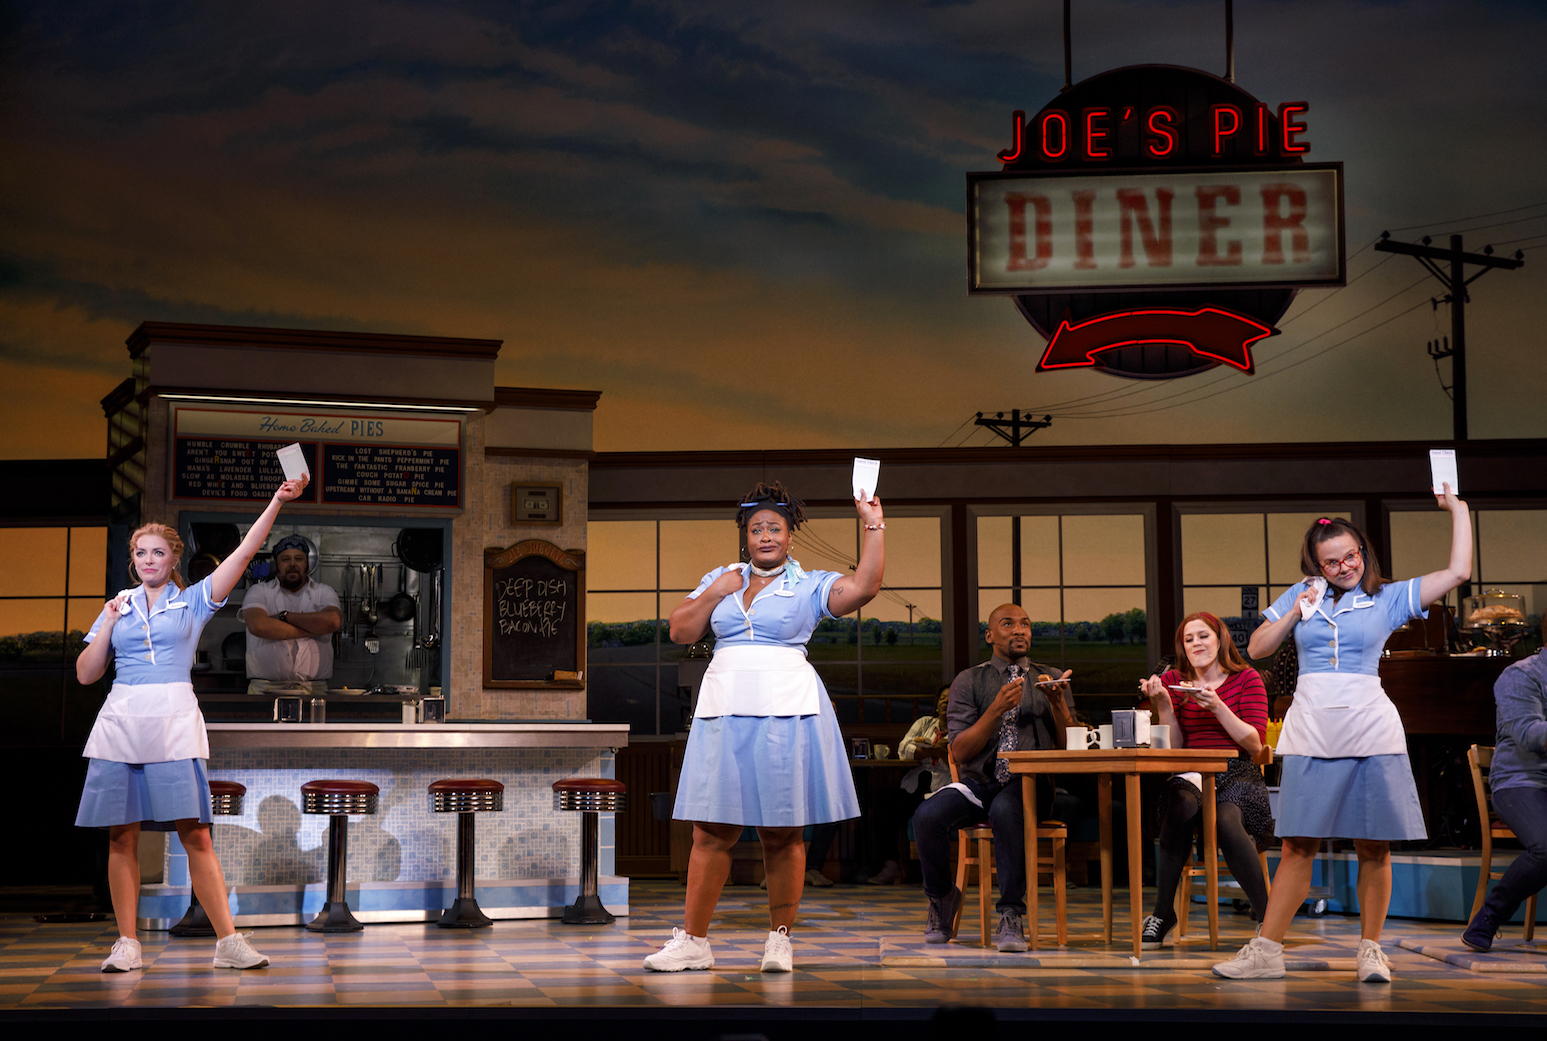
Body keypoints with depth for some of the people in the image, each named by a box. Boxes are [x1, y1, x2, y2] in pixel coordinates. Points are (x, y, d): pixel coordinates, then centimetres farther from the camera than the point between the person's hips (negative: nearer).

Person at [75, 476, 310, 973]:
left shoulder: (193, 601, 8)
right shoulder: (118, 606, 15)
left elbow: (243, 553, -4)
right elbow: (85, 673, 14)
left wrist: (277, 502, -13)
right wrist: (108, 625, 2)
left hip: (174, 722, -2)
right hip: (120, 722, 3)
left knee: (195, 834, -7)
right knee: (121, 836, 2)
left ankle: (228, 941, -6)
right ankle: (126, 942, 8)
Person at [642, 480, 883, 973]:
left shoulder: (810, 585, 6)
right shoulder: (719, 579, 17)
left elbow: (864, 586, -10)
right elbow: (680, 632, 12)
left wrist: (872, 525, -10)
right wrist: (714, 593, 2)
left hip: (785, 710, -2)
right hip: (724, 710, 2)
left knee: (782, 831, 1)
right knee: (712, 829, 0)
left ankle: (780, 938, 12)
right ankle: (692, 940, 5)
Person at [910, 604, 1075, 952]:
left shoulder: (1051, 679, 13)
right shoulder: (969, 682, 8)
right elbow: (960, 752, -2)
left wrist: (1058, 704, -11)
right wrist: (997, 709, -13)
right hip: (978, 783, 1)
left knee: (1006, 810, -38)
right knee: (927, 816, -29)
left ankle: (1011, 918, -30)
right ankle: (942, 898, -1)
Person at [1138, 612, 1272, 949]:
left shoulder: (1247, 679, 6)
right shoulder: (1174, 680, 12)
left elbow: (1256, 744, -4)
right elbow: (1173, 747, 7)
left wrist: (1218, 707, -15)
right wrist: (1163, 704, -8)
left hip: (1237, 774, -1)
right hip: (1191, 773, 2)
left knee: (1226, 820, -36)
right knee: (1181, 806, -35)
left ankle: (1265, 914, -21)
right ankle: (1163, 912, -24)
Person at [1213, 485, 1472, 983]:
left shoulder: (1388, 598, 8)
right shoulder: (1301, 595, 13)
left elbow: (1459, 571, 3)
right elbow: (1256, 649, 13)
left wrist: (1458, 507, 3)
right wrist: (1295, 613, 0)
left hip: (1371, 732, -1)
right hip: (1310, 734, 1)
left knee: (1373, 847, 2)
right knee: (1298, 846, 1)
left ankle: (1371, 949, 14)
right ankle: (1266, 951, 3)